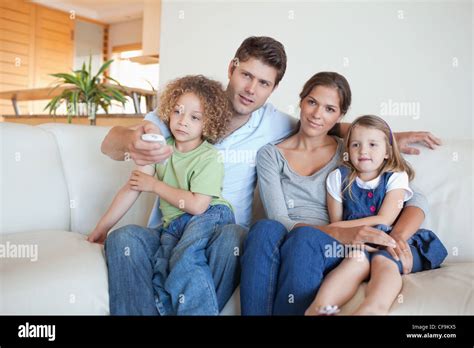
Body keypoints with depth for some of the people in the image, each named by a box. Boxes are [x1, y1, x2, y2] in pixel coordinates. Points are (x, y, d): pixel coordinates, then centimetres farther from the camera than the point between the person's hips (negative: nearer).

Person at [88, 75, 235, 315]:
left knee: (184, 256, -34)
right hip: (172, 225, 6)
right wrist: (101, 228, 7)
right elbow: (131, 189, 8)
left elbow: (197, 205, -18)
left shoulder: (209, 158, -8)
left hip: (209, 216, -5)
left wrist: (155, 185, -8)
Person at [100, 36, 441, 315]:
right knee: (123, 238, -30)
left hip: (227, 239, 0)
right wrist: (131, 141, -37)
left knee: (231, 236, -34)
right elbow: (110, 142, -10)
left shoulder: (273, 123, 2)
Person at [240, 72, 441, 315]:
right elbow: (279, 220, -4)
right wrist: (341, 233, -22)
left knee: (305, 237, -34)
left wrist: (397, 238, -17)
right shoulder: (270, 155, 9)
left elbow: (416, 200, 6)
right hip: (279, 248, 0)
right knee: (265, 228, -34)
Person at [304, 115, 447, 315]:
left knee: (383, 260, -34)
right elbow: (335, 223, 5)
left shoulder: (396, 177, 5)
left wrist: (340, 227, -4)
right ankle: (320, 307, -57)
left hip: (387, 241, 1)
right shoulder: (339, 178, 8)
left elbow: (384, 220, -5)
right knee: (358, 259, -34)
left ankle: (373, 307, -62)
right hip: (354, 244, 0)